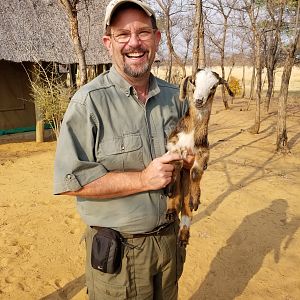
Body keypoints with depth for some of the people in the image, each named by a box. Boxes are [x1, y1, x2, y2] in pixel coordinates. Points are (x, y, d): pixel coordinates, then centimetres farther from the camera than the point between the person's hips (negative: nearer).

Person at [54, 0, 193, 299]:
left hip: (170, 237, 6)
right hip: (118, 250, -5)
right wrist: (143, 179, -23)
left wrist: (190, 160, -8)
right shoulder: (89, 101, -17)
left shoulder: (174, 95, 1)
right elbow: (70, 180, -19)